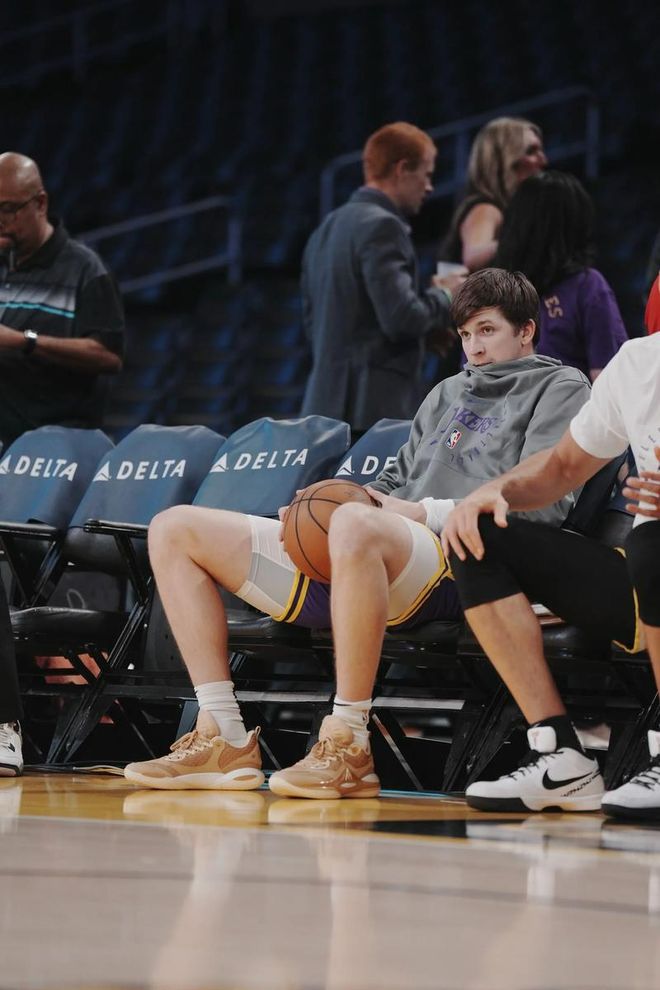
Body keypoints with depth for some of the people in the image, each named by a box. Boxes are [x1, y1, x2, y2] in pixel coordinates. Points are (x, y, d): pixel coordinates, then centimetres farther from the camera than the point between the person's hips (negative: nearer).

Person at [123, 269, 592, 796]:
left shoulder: (560, 387, 12)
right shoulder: (448, 393, 34)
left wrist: (423, 512, -9)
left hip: (458, 563, -9)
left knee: (355, 526, -45)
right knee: (175, 530, 1)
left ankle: (347, 747, -38)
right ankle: (226, 742, -10)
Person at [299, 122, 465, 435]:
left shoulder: (327, 228, 17)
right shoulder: (381, 226, -12)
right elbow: (401, 317, -21)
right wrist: (443, 296, 0)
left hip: (327, 402, 9)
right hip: (375, 408, -9)